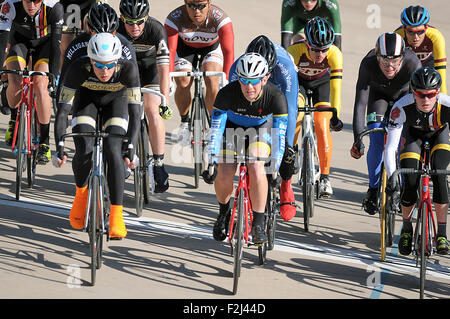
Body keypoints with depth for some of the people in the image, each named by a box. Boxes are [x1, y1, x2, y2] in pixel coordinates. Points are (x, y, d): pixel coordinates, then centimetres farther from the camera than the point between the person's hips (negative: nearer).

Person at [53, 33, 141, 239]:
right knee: (84, 151, -20)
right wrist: (59, 148, -37)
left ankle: (116, 216, -15)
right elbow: (63, 107, -31)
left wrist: (130, 148, -42)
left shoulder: (128, 68, -36)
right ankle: (81, 193, 12)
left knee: (113, 152, -22)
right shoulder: (79, 67, -36)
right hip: (86, 96, 0)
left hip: (115, 99, 0)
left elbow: (135, 110, -34)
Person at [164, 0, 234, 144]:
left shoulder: (220, 18, -37)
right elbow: (169, 51, -39)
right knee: (183, 85, -17)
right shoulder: (174, 18, -35)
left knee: (211, 82, -23)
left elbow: (229, 51, -42)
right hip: (185, 46, 1)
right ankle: (184, 123, 10)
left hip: (212, 46, -1)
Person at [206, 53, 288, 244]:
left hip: (261, 128, -1)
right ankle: (223, 212, 13)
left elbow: (279, 135, -30)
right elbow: (215, 130, -27)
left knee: (256, 167, -28)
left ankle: (258, 224, -16)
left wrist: (275, 170, -35)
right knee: (224, 173, -19)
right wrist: (211, 162, -34)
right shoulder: (227, 93, -31)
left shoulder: (276, 97, -31)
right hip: (232, 126, 1)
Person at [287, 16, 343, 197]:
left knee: (322, 127, -14)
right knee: (296, 114, -28)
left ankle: (325, 177, -3)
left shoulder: (334, 54, -35)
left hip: (321, 81, 1)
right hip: (298, 79, -1)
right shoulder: (295, 50, -38)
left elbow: (335, 85, -37)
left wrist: (335, 115, -44)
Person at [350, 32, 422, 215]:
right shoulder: (368, 64, -39)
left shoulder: (413, 64, -40)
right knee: (377, 143, -14)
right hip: (378, 94, 0)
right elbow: (360, 104, -38)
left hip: (404, 94, 0)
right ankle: (373, 190, 4)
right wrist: (358, 140, -44)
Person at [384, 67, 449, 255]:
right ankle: (406, 229, 8)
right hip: (413, 133, 0)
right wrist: (391, 177, -49)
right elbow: (390, 147, -38)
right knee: (410, 181, -17)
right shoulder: (402, 107, -38)